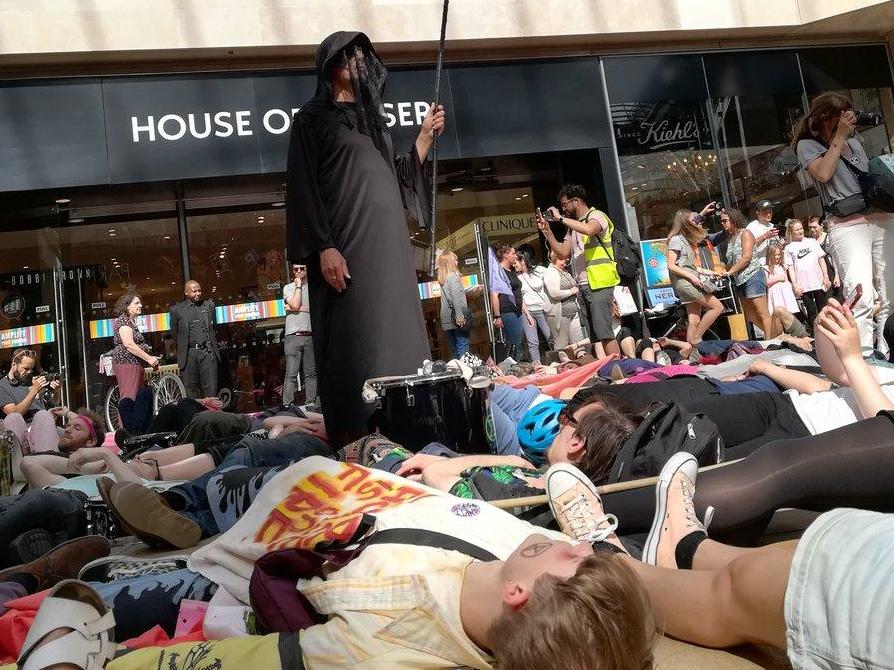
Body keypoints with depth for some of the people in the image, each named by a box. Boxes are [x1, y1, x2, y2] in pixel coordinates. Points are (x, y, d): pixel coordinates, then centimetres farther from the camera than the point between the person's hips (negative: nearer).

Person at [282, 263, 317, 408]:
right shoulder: (288, 288, 11)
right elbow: (295, 305, -6)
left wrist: (297, 308, -4)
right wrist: (298, 285, 1)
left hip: (311, 335, 2)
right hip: (293, 335, -1)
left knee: (311, 373, 2)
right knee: (291, 374, -7)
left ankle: (310, 404, 7)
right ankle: (287, 407, -9)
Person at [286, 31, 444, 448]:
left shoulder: (370, 118, 24)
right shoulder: (312, 118, 4)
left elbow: (396, 180, 24)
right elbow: (303, 186, -6)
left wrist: (425, 137, 13)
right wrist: (323, 247, -17)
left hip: (389, 243, 7)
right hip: (346, 244, -7)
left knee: (397, 336, 4)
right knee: (353, 343, -10)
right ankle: (355, 442, -6)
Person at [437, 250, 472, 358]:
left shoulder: (443, 278, 15)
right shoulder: (453, 276, -9)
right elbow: (456, 297, -20)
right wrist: (460, 316, -23)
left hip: (447, 319, 8)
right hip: (455, 317, -8)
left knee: (454, 348, 12)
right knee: (463, 347, -6)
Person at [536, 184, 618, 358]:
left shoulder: (596, 215, -1)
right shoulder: (573, 227, 23)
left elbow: (589, 229, -25)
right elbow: (564, 252, 17)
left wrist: (560, 218, -16)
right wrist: (547, 231, 9)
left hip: (599, 283, -8)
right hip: (582, 286, 8)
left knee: (603, 332, -13)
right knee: (593, 334, 4)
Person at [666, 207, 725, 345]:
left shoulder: (686, 238, 17)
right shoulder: (676, 239, -9)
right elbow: (671, 266, -15)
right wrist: (691, 276, -20)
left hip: (691, 282, 9)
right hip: (684, 281, -9)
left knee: (694, 320, 3)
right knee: (717, 307, -9)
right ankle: (696, 338, -6)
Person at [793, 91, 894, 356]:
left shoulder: (854, 141, 22)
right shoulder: (808, 145, 6)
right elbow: (824, 173, -12)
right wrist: (839, 135, -6)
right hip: (847, 225, -6)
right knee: (861, 298, -18)